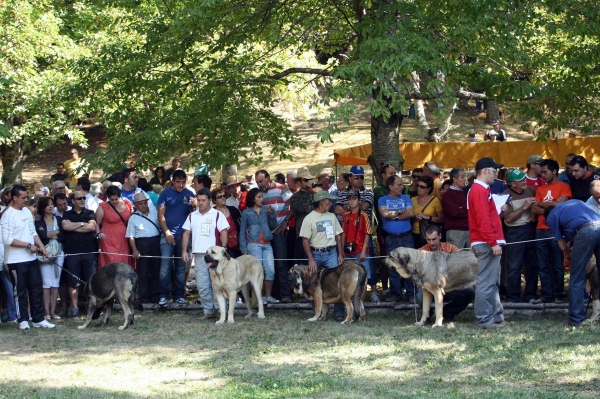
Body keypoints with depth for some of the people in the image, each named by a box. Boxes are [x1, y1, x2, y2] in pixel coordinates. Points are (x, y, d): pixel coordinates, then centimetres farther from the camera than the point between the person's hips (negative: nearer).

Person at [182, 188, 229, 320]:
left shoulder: (217, 215, 1)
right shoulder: (192, 216, 13)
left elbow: (223, 233, -3)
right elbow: (186, 233, 14)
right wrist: (184, 251, 4)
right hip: (199, 254, 4)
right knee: (202, 285, 3)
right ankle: (208, 310, 9)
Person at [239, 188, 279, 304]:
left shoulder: (266, 210, 13)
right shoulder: (246, 213, 5)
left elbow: (273, 225, 9)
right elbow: (242, 231, 4)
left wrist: (272, 214, -6)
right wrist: (244, 248, -2)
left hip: (267, 244, 4)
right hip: (254, 245, -4)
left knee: (270, 270, -3)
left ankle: (268, 295, 5)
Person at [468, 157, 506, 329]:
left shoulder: (480, 190, 19)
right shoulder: (480, 191, -14)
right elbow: (483, 220, -21)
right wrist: (493, 243, -21)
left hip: (487, 243, 11)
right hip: (486, 243, -11)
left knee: (493, 282, 13)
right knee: (486, 282, -9)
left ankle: (496, 316, 17)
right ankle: (485, 319, -8)